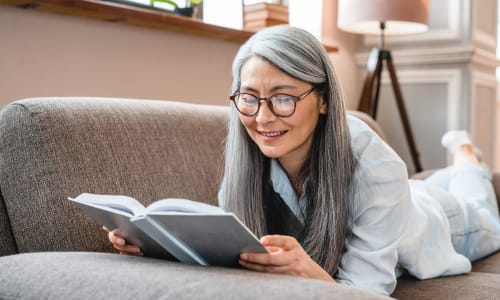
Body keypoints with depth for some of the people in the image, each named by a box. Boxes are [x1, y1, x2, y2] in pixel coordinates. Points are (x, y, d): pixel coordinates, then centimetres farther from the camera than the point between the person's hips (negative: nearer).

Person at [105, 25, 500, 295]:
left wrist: (308, 272, -68)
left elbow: (364, 289, -47)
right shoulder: (249, 157, -36)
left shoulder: (375, 170, -48)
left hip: (437, 220, -2)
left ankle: (463, 152, 59)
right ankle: (446, 173, 65)